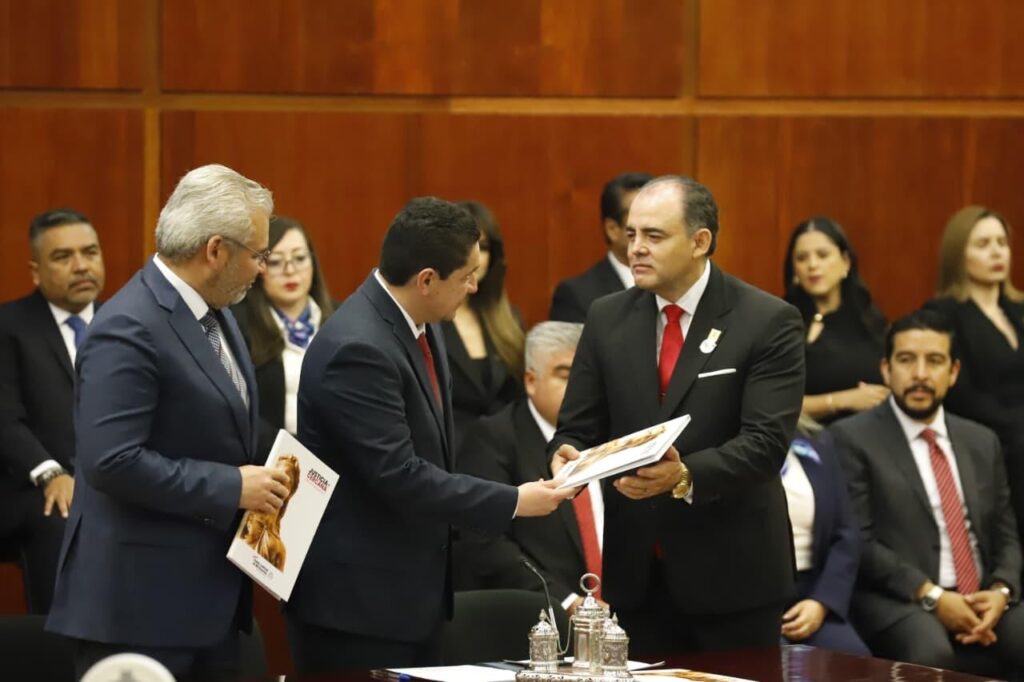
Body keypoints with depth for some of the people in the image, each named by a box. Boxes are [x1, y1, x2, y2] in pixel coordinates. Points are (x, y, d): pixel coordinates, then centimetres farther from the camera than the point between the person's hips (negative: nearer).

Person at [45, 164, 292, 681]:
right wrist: (231, 488, -19)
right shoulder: (128, 329, -17)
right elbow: (111, 460, -24)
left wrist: (258, 478, 4)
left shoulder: (213, 314, 13)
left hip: (209, 596, 9)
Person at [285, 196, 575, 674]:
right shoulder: (358, 349, -23)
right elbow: (398, 476, -26)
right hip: (357, 597, -9)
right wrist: (513, 502, -19)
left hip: (411, 589, 9)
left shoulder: (416, 325, 6)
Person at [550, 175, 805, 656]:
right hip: (635, 569, 4)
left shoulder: (768, 322, -8)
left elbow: (765, 441, -16)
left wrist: (686, 476, -32)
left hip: (730, 569, -3)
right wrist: (567, 455, -17)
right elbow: (577, 427, 7)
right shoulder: (607, 319, 7)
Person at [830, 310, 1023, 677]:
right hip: (896, 602, -5)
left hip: (983, 600, 5)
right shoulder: (852, 438, 1)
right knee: (931, 653, -37)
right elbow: (856, 541, -7)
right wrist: (931, 596, -15)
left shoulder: (981, 441, 19)